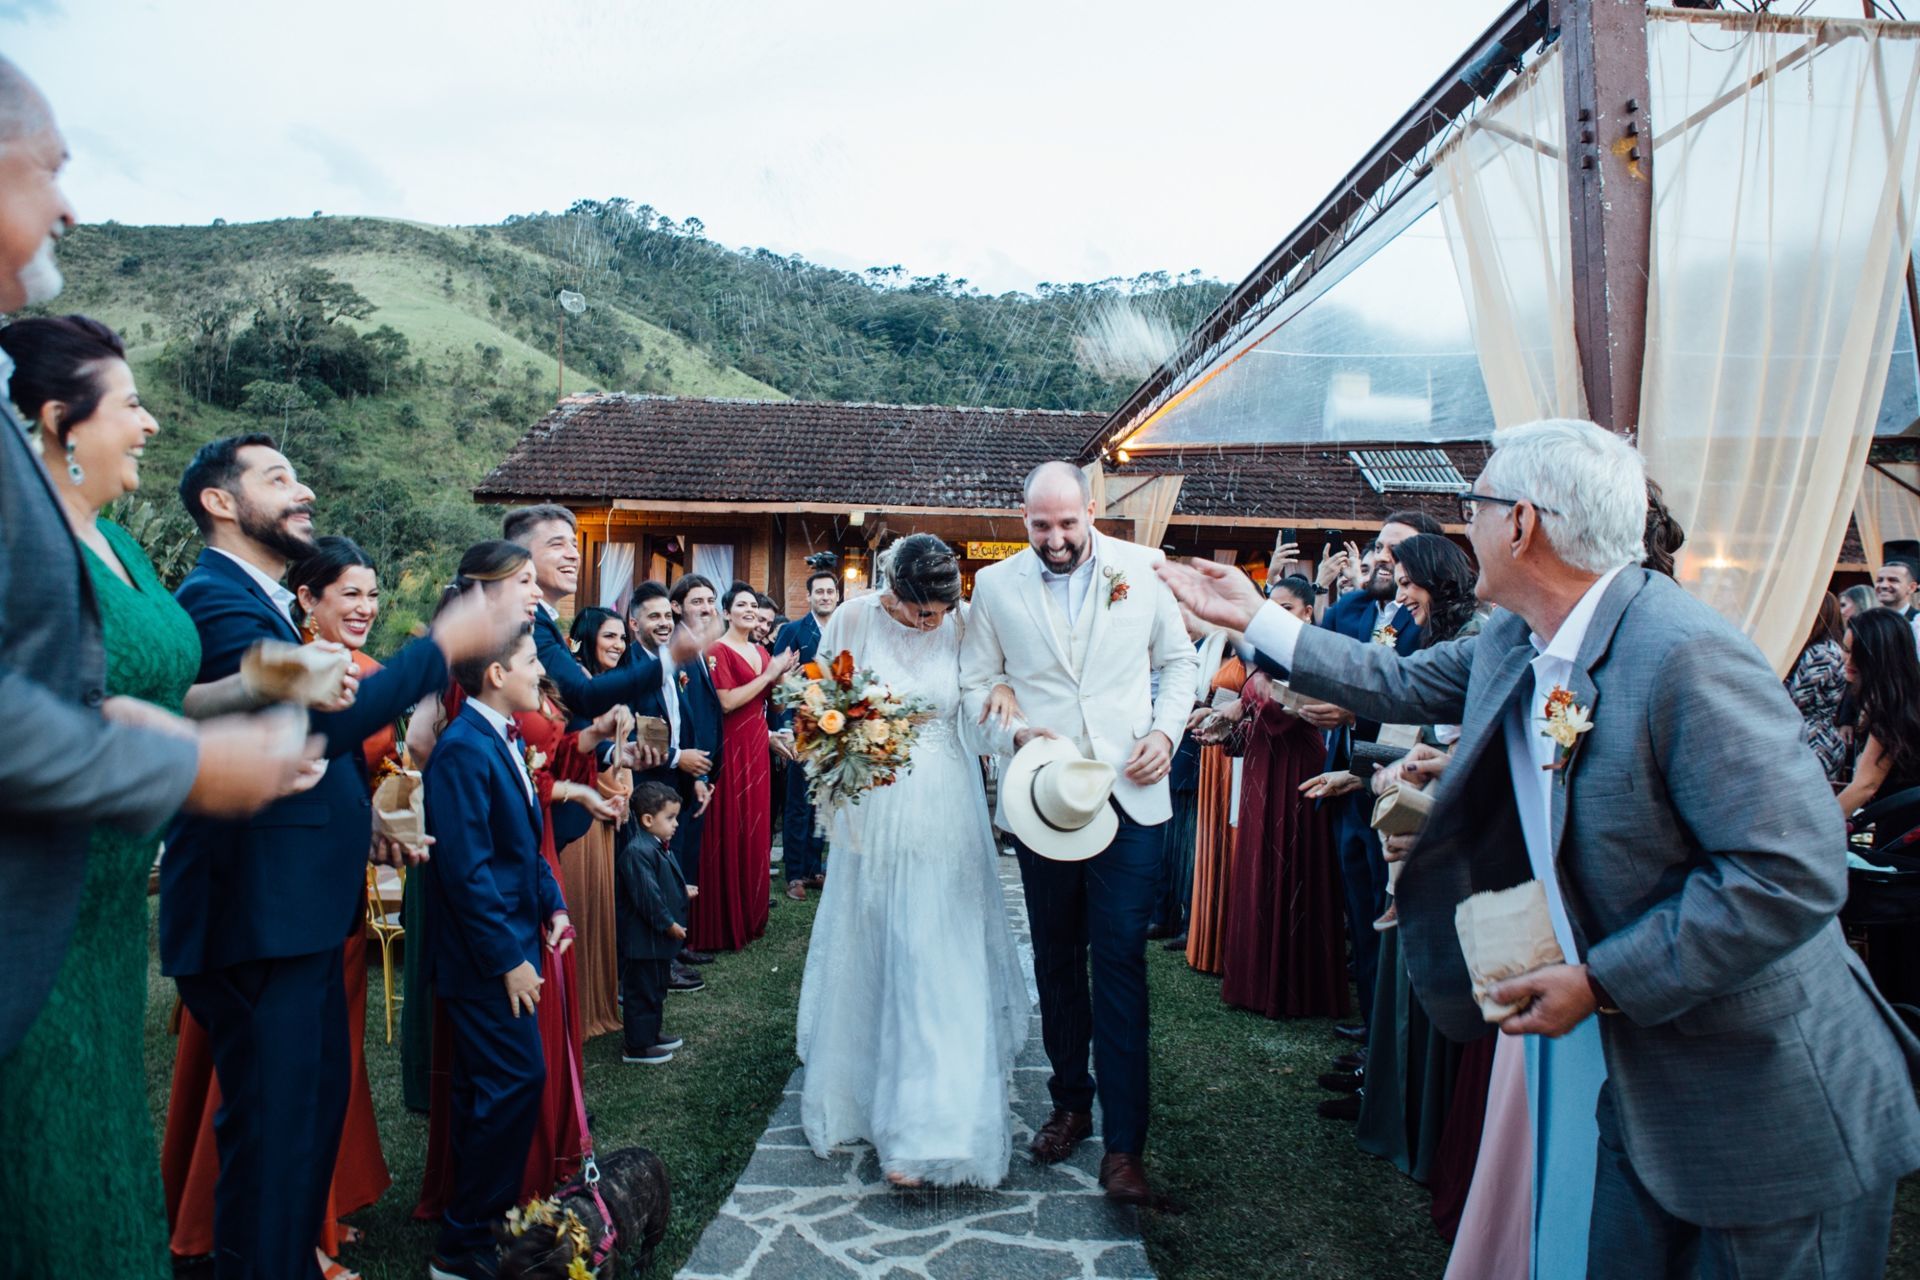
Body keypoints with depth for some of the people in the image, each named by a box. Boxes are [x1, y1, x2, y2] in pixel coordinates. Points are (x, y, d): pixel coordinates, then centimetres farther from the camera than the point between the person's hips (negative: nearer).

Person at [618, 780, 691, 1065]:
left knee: (656, 988, 22)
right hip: (643, 939, -10)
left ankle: (651, 1033, 36)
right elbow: (647, 897, -26)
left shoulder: (659, 847, 8)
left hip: (659, 936, 10)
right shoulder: (637, 852, -25)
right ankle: (635, 1046, 12)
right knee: (643, 990, 1)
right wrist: (669, 924, -21)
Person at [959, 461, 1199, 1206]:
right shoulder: (995, 586, 3)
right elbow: (976, 683, 7)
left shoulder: (1142, 570, 1)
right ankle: (1069, 1104, 31)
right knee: (1056, 959, 13)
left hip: (1129, 793, -2)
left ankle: (1124, 1142, 5)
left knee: (1120, 960, -4)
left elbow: (1179, 662, 10)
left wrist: (1166, 731, -6)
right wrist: (1015, 734, -10)